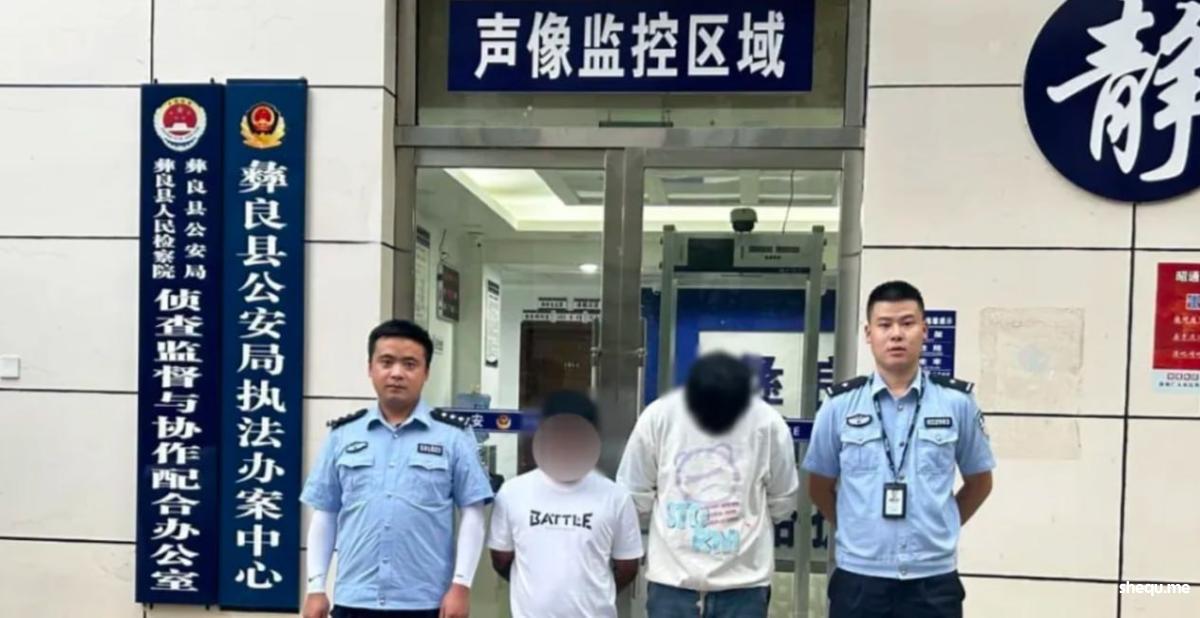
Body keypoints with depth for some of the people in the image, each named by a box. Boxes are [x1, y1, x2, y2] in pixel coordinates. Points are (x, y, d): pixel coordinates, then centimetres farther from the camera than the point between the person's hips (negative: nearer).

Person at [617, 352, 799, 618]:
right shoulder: (658, 417, -8)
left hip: (743, 583, 0)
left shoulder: (768, 424, -9)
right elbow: (635, 495, 0)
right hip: (672, 579, 0)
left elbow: (782, 501, 4)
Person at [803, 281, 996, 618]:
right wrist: (856, 530, 9)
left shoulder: (957, 402, -2)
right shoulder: (840, 405, -2)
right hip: (858, 579, 0)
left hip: (933, 580, 0)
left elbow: (979, 481, 12)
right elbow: (820, 486, 10)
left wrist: (937, 529, 9)